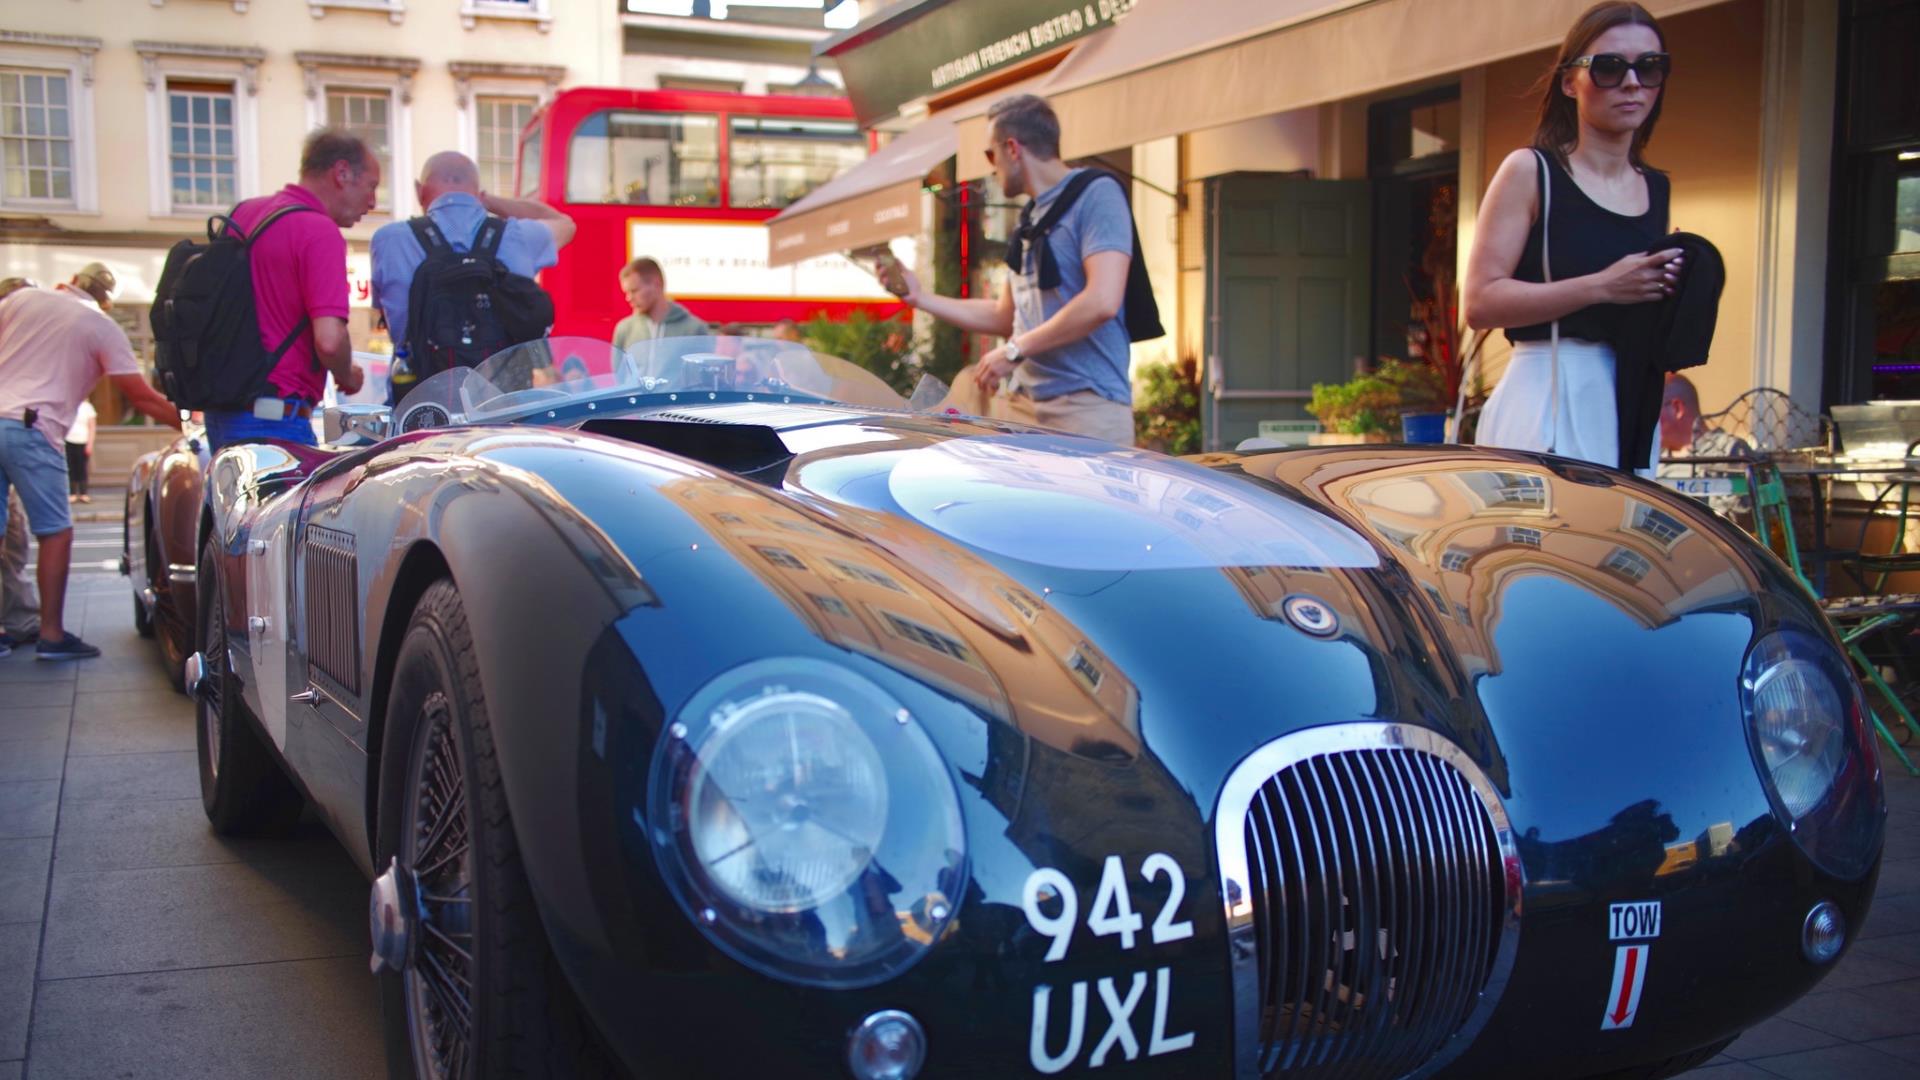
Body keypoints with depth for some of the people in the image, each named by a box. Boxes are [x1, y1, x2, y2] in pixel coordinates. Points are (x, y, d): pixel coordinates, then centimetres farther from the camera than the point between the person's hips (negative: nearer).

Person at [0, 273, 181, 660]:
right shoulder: (102, 328, 4)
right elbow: (140, 396, 3)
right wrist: (187, 422, 9)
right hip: (32, 431, -4)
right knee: (56, 534, 4)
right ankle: (51, 635, 3)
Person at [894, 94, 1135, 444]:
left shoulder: (1096, 196, -6)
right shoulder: (1030, 218, 19)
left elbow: (1102, 302, -19)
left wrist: (1015, 350, -13)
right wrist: (920, 297, 24)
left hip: (1087, 406, -7)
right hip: (1025, 404, 8)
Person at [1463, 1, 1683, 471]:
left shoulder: (1657, 188, 17)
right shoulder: (1531, 171, 0)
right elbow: (1480, 303, -10)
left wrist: (1673, 293, 5)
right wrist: (1601, 287, -16)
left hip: (1634, 407, 6)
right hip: (1549, 406, -6)